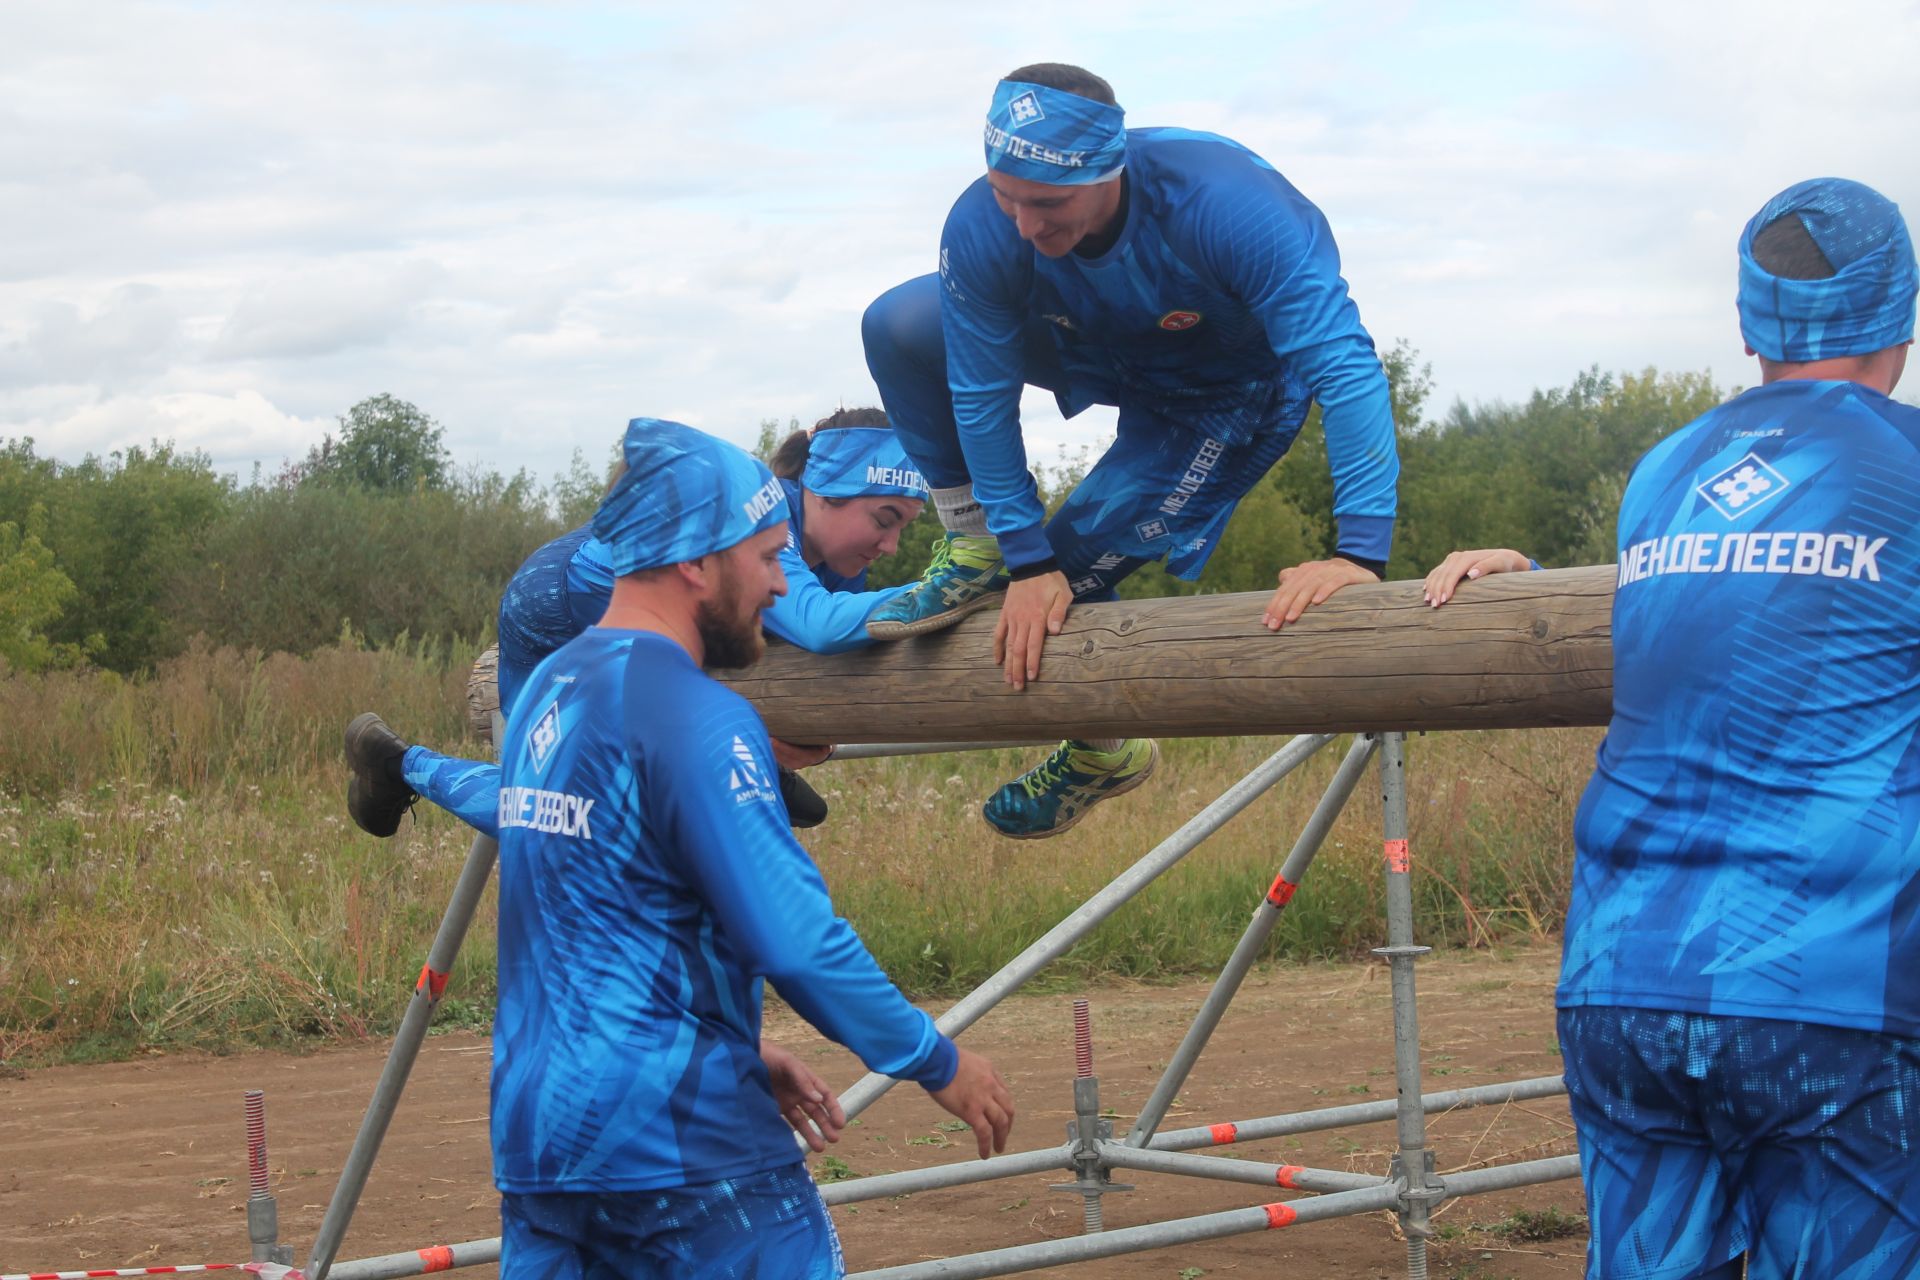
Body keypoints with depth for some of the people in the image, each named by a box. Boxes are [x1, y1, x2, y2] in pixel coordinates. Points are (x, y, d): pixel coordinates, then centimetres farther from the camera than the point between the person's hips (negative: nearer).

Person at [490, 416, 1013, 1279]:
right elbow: (793, 937, -18)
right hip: (675, 1143, -8)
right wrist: (939, 1064, -6)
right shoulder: (691, 716, -15)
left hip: (534, 1137, 8)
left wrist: (751, 1061, 27)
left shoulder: (548, 690, 13)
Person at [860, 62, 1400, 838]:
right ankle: (977, 555, 2)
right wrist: (1022, 559, -20)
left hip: (1235, 389, -4)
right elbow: (982, 397, -20)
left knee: (1068, 572, -13)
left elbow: (1344, 366, -45)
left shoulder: (1224, 205, -43)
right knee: (899, 327, -17)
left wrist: (1360, 555, -51)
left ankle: (1107, 754, 19)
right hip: (1111, 347, 4)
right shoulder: (981, 231, -31)